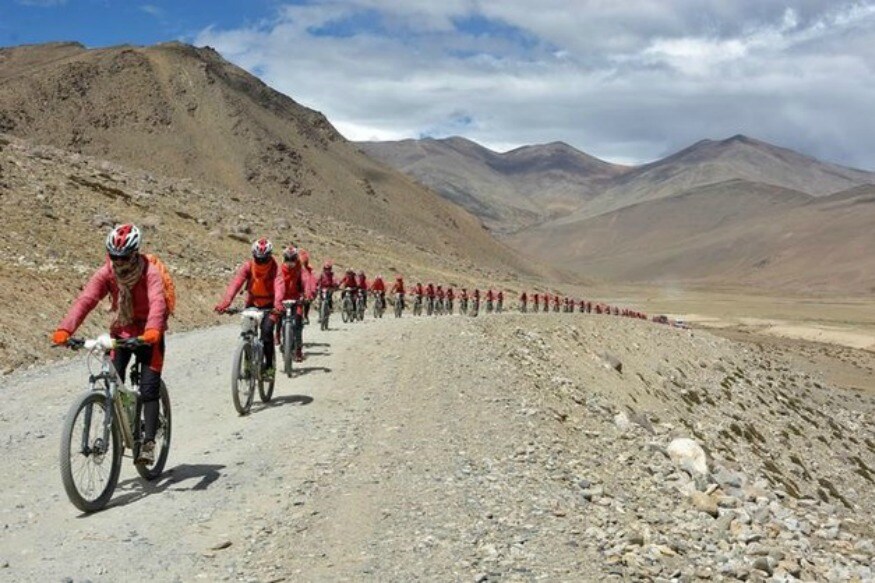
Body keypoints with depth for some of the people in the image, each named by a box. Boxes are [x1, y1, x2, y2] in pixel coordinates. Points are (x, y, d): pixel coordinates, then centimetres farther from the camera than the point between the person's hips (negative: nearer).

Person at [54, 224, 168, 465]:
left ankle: (148, 443, -8)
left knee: (149, 389, -11)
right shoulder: (106, 273, -13)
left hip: (148, 335, -4)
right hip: (121, 331, 4)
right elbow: (85, 300, -25)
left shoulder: (150, 273, -23)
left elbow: (157, 302, -39)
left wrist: (152, 330, -59)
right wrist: (64, 329, -40)